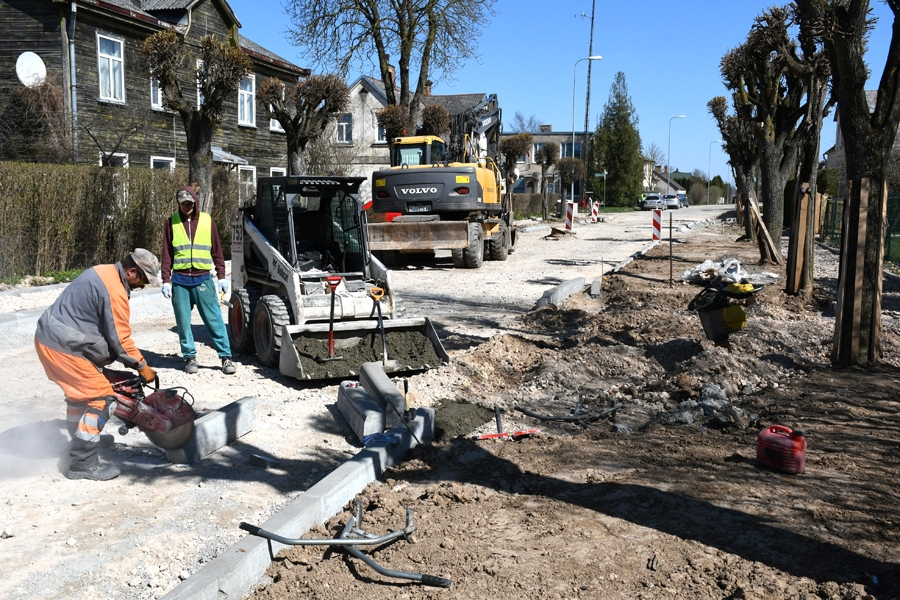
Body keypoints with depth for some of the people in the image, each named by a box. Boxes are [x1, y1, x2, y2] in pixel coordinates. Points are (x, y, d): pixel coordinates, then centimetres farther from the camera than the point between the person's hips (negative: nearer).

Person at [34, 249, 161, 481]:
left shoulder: (102, 271, 10)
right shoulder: (115, 292, -21)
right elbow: (120, 339, -18)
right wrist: (141, 366, -5)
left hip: (48, 337, 11)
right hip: (64, 348, -11)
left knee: (80, 393, 25)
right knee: (100, 398, -6)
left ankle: (80, 443, 41)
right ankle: (83, 463, -1)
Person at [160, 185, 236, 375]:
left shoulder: (207, 220, 6)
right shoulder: (172, 222, 6)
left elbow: (217, 251, 9)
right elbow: (167, 254, 7)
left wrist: (221, 276, 5)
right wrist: (166, 280, 1)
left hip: (202, 278, -1)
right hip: (180, 280, 1)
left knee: (214, 319, -2)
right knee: (183, 322, 4)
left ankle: (226, 356, 2)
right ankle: (190, 357, 15)